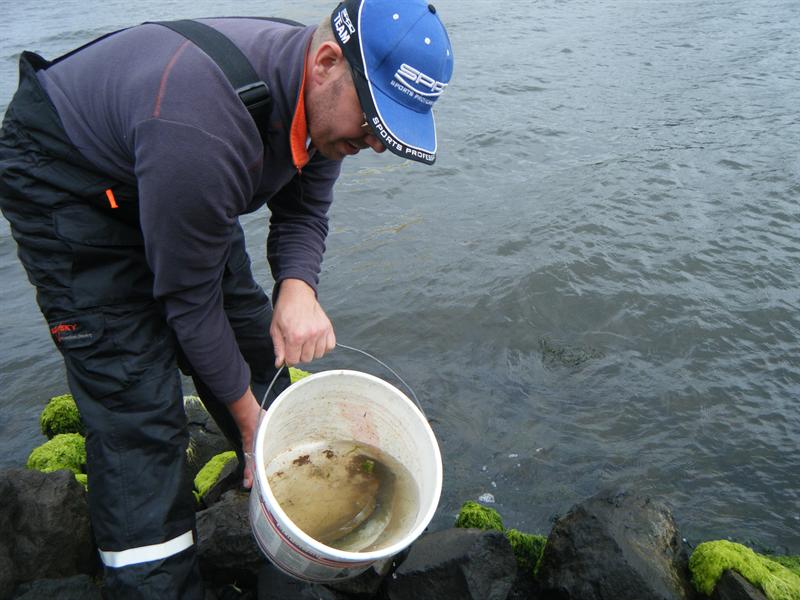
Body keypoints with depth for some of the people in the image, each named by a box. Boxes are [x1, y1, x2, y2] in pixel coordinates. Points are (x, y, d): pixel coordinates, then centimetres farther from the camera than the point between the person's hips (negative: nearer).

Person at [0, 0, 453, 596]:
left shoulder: (328, 92, -16)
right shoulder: (201, 130, -40)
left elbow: (302, 212, -5)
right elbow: (188, 296, -28)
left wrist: (297, 290, -27)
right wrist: (247, 414, -16)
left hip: (188, 180, 8)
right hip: (63, 184, -7)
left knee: (256, 349, 8)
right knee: (136, 402, -14)